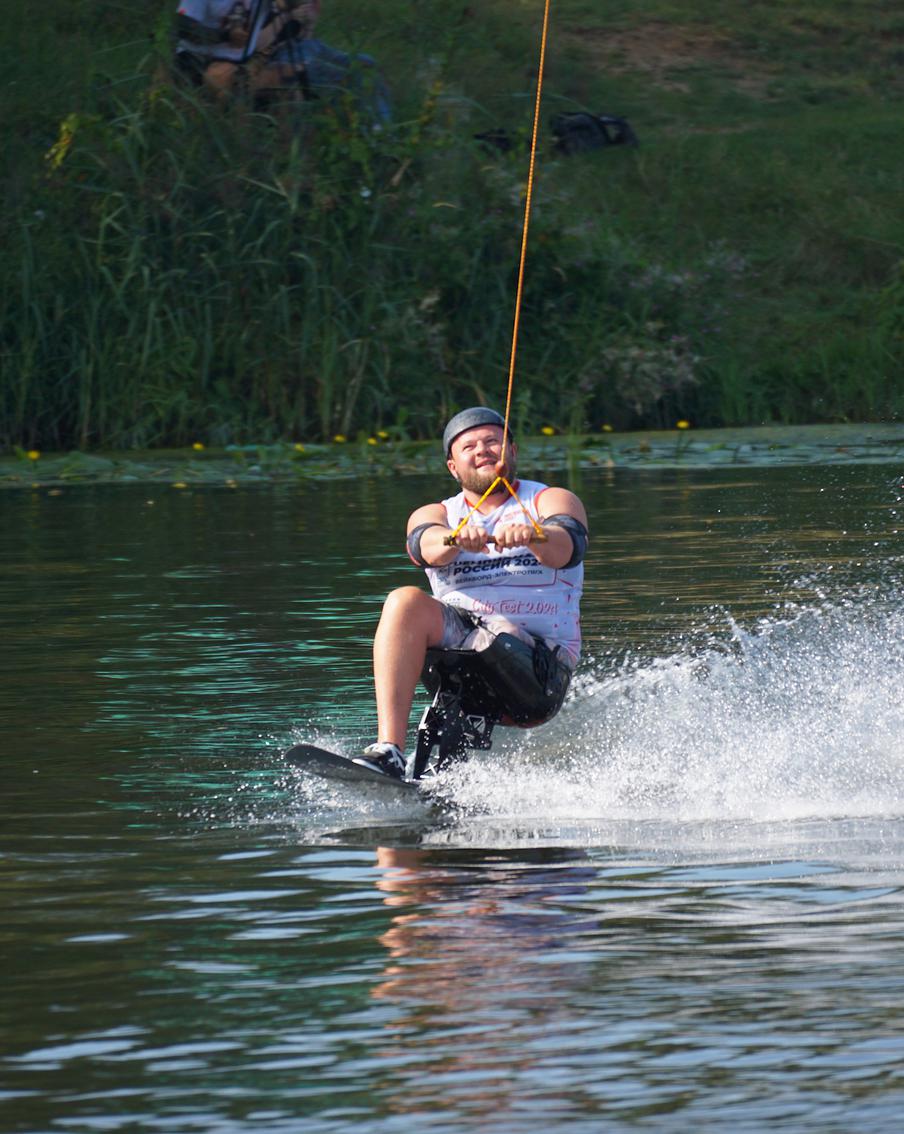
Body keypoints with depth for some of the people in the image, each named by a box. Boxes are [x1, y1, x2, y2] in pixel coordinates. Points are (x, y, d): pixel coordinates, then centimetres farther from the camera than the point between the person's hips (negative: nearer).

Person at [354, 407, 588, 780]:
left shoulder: (550, 501, 9)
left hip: (539, 661, -3)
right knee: (406, 602, -26)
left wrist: (533, 535, -39)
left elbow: (567, 547, -15)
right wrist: (458, 538, -35)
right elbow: (426, 545, -10)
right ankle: (388, 750, -37)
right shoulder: (436, 514, 15)